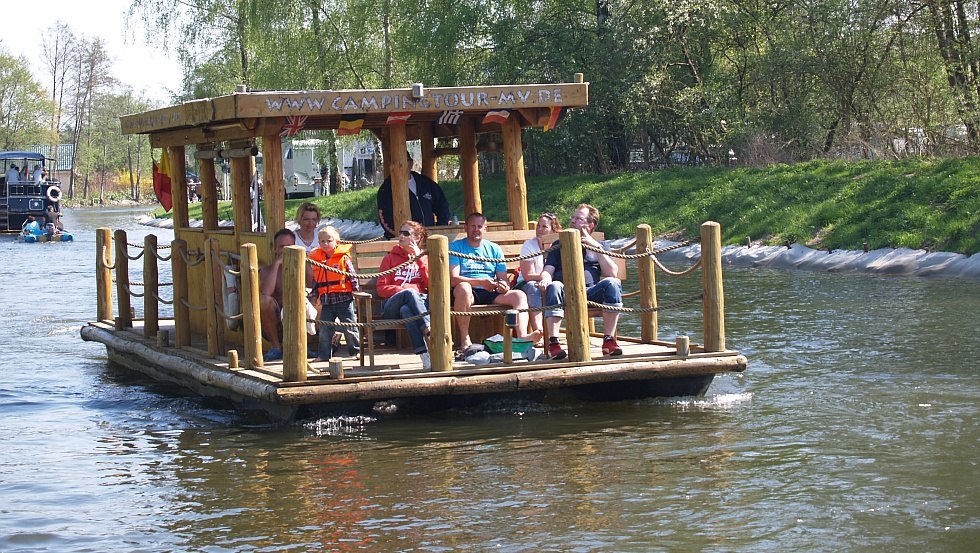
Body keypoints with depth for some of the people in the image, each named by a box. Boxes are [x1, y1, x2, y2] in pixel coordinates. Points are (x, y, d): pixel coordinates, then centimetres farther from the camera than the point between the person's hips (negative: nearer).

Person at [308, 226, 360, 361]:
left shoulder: (343, 258, -4)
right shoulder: (317, 259, 8)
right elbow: (315, 280, 16)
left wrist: (355, 290, -6)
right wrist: (314, 295, 16)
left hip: (344, 298, -4)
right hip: (326, 299, 4)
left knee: (349, 326, 3)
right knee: (325, 329, 5)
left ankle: (356, 350, 14)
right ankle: (324, 354, 12)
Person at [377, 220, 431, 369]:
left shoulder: (424, 258, 21)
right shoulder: (391, 258, 19)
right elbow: (381, 289, 9)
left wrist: (419, 259, 1)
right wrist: (405, 290, -8)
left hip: (420, 302, 0)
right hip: (392, 306, 0)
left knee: (406, 310, -38)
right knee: (410, 292, -36)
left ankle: (425, 355, -54)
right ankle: (429, 331, -51)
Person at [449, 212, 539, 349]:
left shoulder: (494, 249, 19)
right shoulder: (455, 247, 6)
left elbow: (503, 279, 13)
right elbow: (453, 279, -8)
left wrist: (504, 286, -14)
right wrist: (480, 282, -21)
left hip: (491, 294, 4)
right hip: (469, 294, -4)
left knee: (519, 295, -19)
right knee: (463, 287, -38)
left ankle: (522, 337, -41)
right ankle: (465, 339, -33)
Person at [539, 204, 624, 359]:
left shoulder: (598, 247, 24)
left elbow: (612, 273, 7)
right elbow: (548, 270, 10)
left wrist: (596, 247, 0)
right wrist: (545, 279, -15)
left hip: (590, 292, 1)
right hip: (566, 294, 0)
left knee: (612, 283, -29)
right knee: (554, 287, -35)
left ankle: (609, 341, -29)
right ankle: (553, 343, -41)